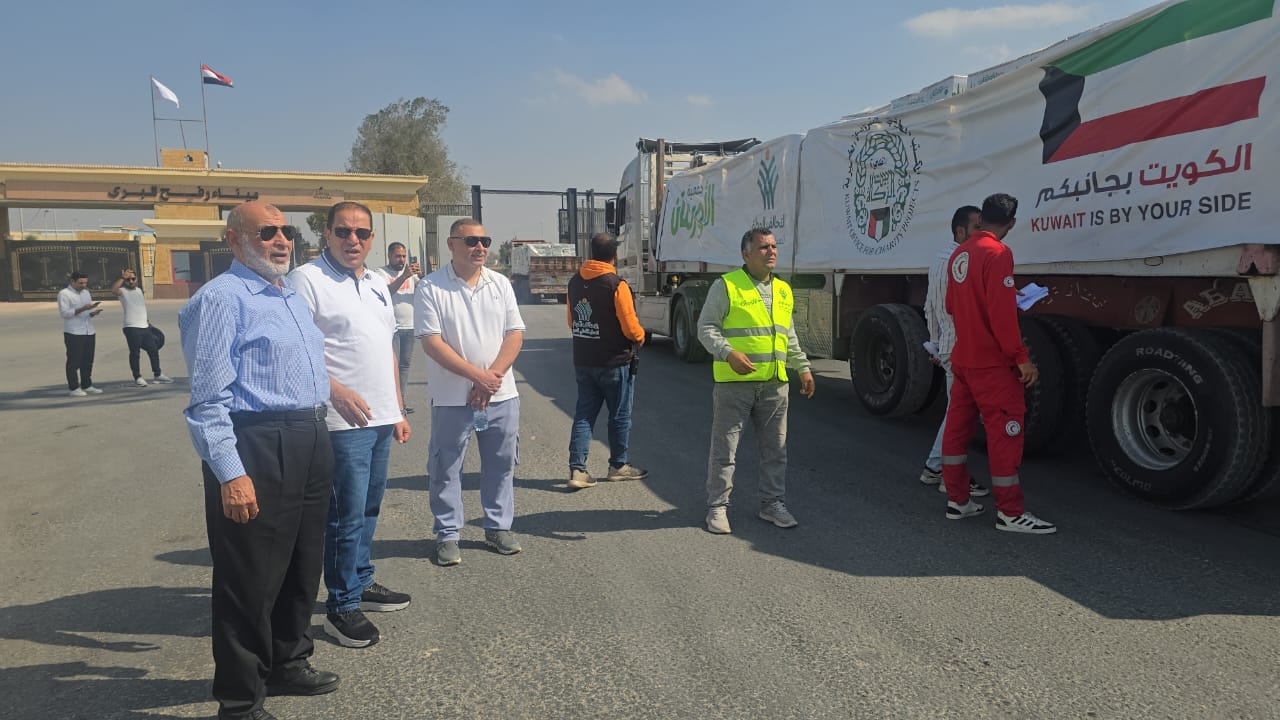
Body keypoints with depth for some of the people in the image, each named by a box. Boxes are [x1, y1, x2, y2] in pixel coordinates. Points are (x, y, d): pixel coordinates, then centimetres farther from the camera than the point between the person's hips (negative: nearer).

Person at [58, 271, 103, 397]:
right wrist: (83, 309, -22)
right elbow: (64, 313, -12)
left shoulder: (86, 293, 16)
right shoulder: (64, 294, -4)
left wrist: (94, 312, -4)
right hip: (73, 333, -6)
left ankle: (87, 386, 17)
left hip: (89, 332, 6)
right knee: (74, 361, -1)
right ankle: (74, 388, 4)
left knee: (88, 361, 9)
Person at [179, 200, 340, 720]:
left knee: (303, 566, 20)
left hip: (310, 443, 9)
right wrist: (231, 474, -22)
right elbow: (209, 398, -17)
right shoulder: (222, 298, -11)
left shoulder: (295, 298, 16)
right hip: (256, 446, -9)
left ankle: (288, 663, 39)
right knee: (252, 577, 2)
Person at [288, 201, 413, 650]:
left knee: (368, 509, 17)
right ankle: (342, 606, 10)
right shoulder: (307, 279, -7)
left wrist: (398, 411, 19)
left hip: (381, 419, 8)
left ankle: (361, 583, 31)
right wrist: (336, 390, -25)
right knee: (347, 515, -2)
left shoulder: (377, 285, 17)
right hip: (343, 420, -8)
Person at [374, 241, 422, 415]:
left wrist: (420, 275, -16)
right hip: (391, 327, -5)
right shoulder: (381, 273, -3)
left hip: (410, 326, 5)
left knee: (405, 363, 9)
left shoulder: (411, 272, 12)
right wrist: (404, 276, -25)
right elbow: (386, 291, -19)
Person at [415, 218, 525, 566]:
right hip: (452, 397, -3)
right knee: (445, 469, 5)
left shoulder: (500, 284, 6)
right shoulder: (430, 288, -6)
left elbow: (515, 334, 3)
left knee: (500, 465, 12)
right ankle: (447, 534, 19)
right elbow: (431, 342, -12)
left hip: (501, 394, 4)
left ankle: (498, 527, 26)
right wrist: (478, 376, -17)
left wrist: (494, 374, -12)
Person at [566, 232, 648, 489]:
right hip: (615, 362, -6)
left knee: (583, 414, 9)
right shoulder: (616, 285, -18)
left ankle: (577, 469, 5)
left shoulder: (575, 282, 4)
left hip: (582, 361, 6)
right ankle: (618, 466, 22)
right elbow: (631, 327, -16)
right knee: (620, 415, 10)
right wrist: (640, 337, 4)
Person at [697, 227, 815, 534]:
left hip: (774, 384, 6)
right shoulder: (726, 285, -4)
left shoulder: (783, 290, 16)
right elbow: (706, 328, -8)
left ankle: (772, 503, 25)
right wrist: (729, 353, -22)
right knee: (724, 449, 1)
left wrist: (803, 368, 20)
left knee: (775, 449, 12)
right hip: (734, 382, -5)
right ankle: (717, 507, 13)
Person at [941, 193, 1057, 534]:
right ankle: (1010, 512, 2)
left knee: (958, 426, 11)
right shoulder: (997, 253, -16)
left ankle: (957, 500, 19)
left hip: (962, 358, 9)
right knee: (1006, 430, -2)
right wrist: (1021, 357, -18)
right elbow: (1002, 313, -23)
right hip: (991, 362, -8)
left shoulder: (960, 253, 9)